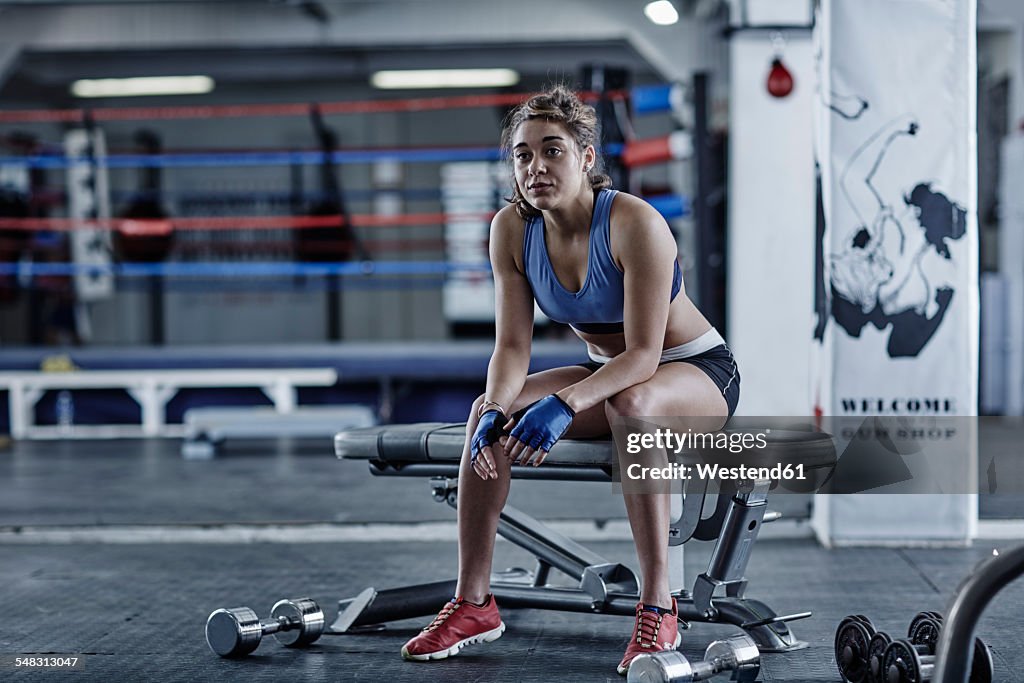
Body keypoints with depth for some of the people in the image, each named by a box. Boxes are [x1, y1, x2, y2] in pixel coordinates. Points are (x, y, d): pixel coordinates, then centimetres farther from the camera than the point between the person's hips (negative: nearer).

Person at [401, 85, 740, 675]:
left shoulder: (635, 223, -28)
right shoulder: (512, 229, -11)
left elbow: (644, 354, -30)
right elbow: (513, 345, -10)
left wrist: (564, 406, -43)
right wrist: (498, 409, -31)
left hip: (698, 370, -5)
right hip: (608, 373, 6)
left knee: (632, 404, -39)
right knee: (488, 411, -17)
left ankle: (658, 607, -33)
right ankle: (474, 602, -10)